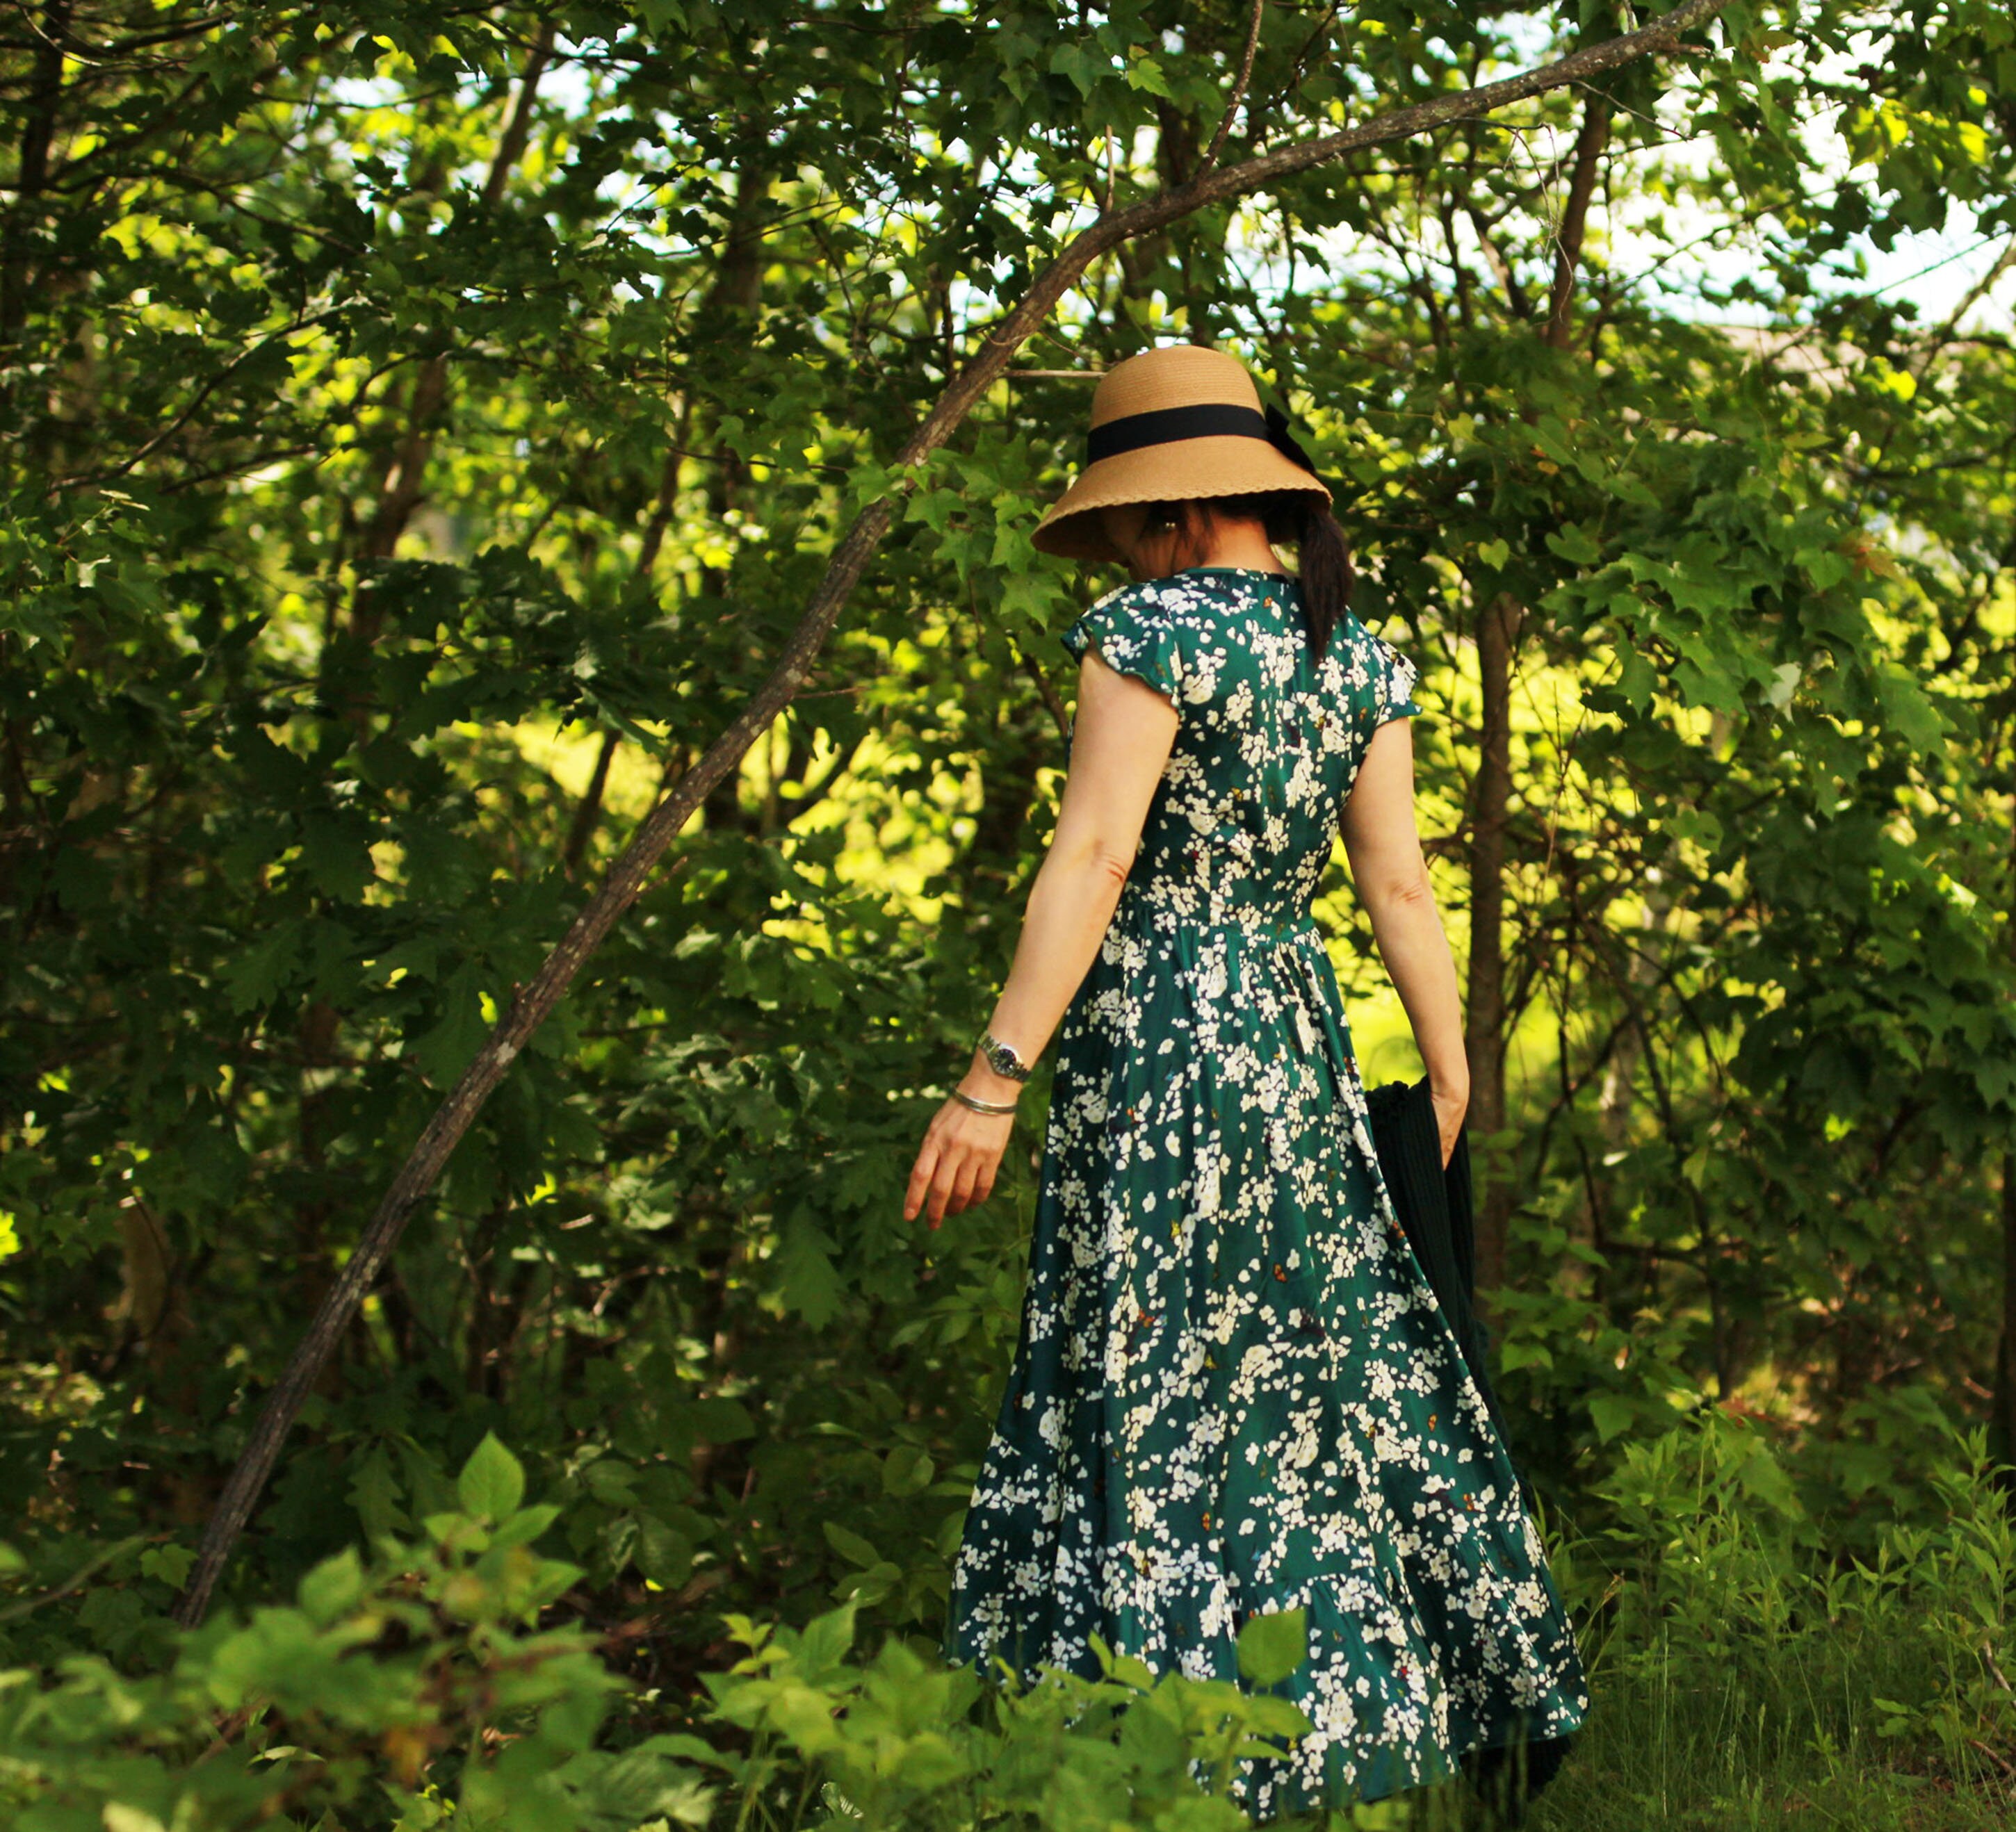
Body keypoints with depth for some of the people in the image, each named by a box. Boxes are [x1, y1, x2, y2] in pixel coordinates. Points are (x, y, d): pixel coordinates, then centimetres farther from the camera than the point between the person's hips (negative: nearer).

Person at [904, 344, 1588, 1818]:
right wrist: (1453, 1088, 9)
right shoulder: (1360, 655, 9)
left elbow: (1090, 862, -17)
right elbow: (1399, 883, 6)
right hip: (1298, 1032, 7)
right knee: (1332, 1351, 15)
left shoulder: (1156, 629, -10)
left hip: (1155, 1036, -7)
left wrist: (994, 1082, -18)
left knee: (1161, 1392, 0)